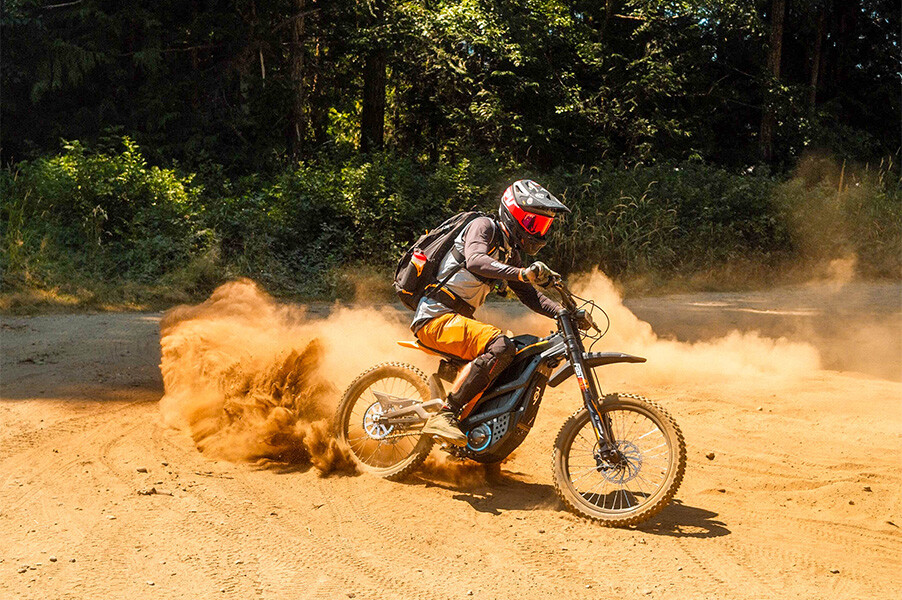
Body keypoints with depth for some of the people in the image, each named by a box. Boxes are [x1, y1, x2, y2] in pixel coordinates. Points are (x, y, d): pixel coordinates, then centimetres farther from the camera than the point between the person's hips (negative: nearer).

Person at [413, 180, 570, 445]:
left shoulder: (510, 252, 19)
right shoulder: (484, 226, -7)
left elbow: (528, 294, 17)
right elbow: (475, 260, -27)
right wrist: (521, 273, -41)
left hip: (459, 318, 10)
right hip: (437, 316, -9)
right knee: (500, 346, -31)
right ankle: (445, 416, -29)